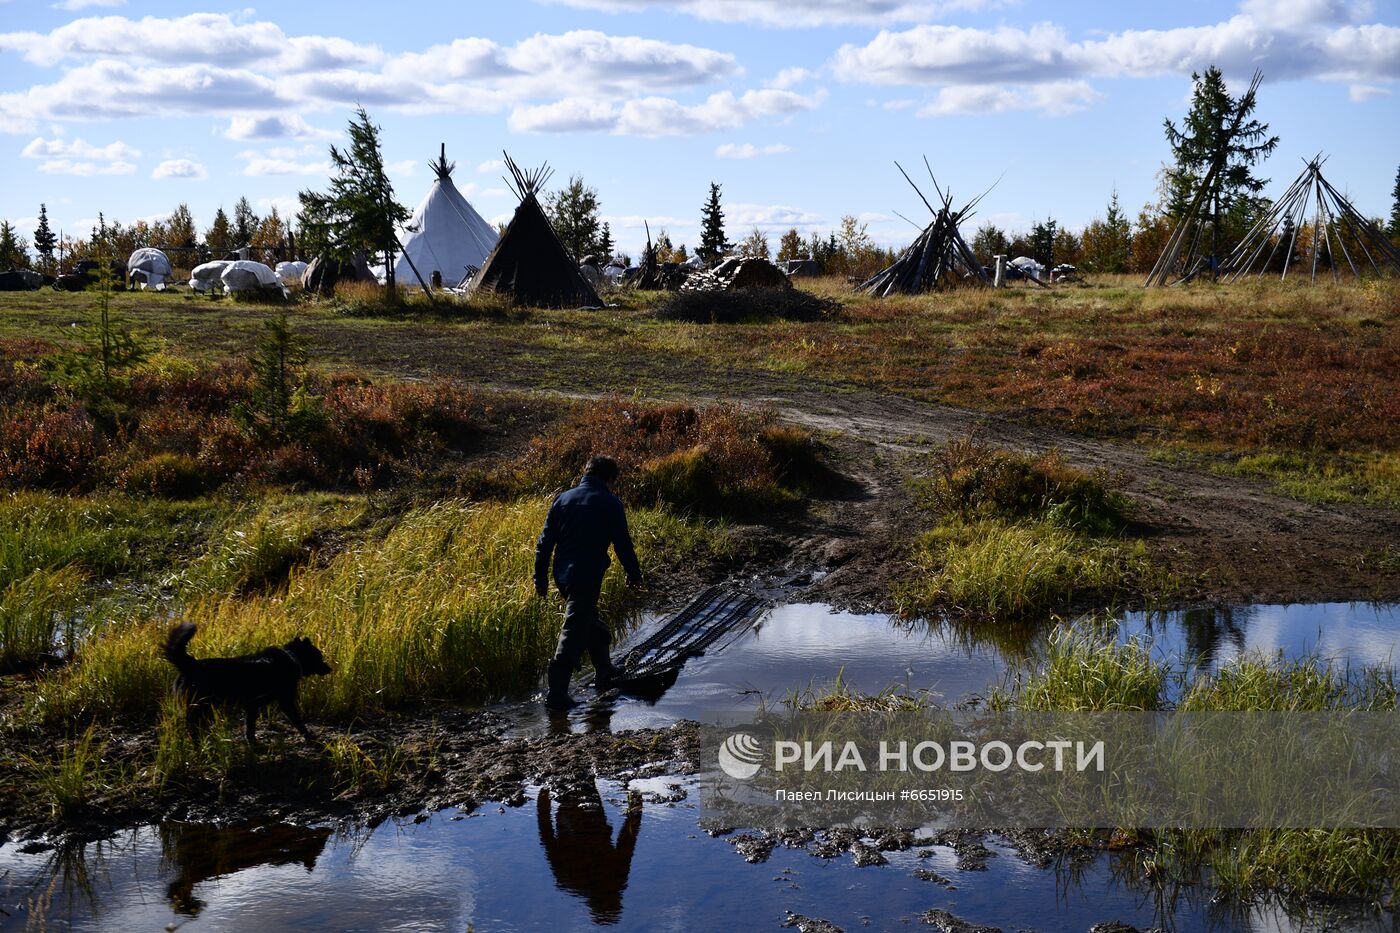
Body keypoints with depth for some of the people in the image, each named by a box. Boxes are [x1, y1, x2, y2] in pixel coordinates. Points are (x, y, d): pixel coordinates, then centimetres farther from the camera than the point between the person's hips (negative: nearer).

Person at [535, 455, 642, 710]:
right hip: (587, 577, -6)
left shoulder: (563, 499, 9)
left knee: (590, 622, 25)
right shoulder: (610, 503, -5)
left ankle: (606, 673, 40)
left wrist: (541, 578, 13)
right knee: (574, 632, -3)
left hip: (562, 575, 6)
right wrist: (634, 574, 10)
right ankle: (556, 694, -5)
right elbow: (623, 544, -4)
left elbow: (545, 542, 8)